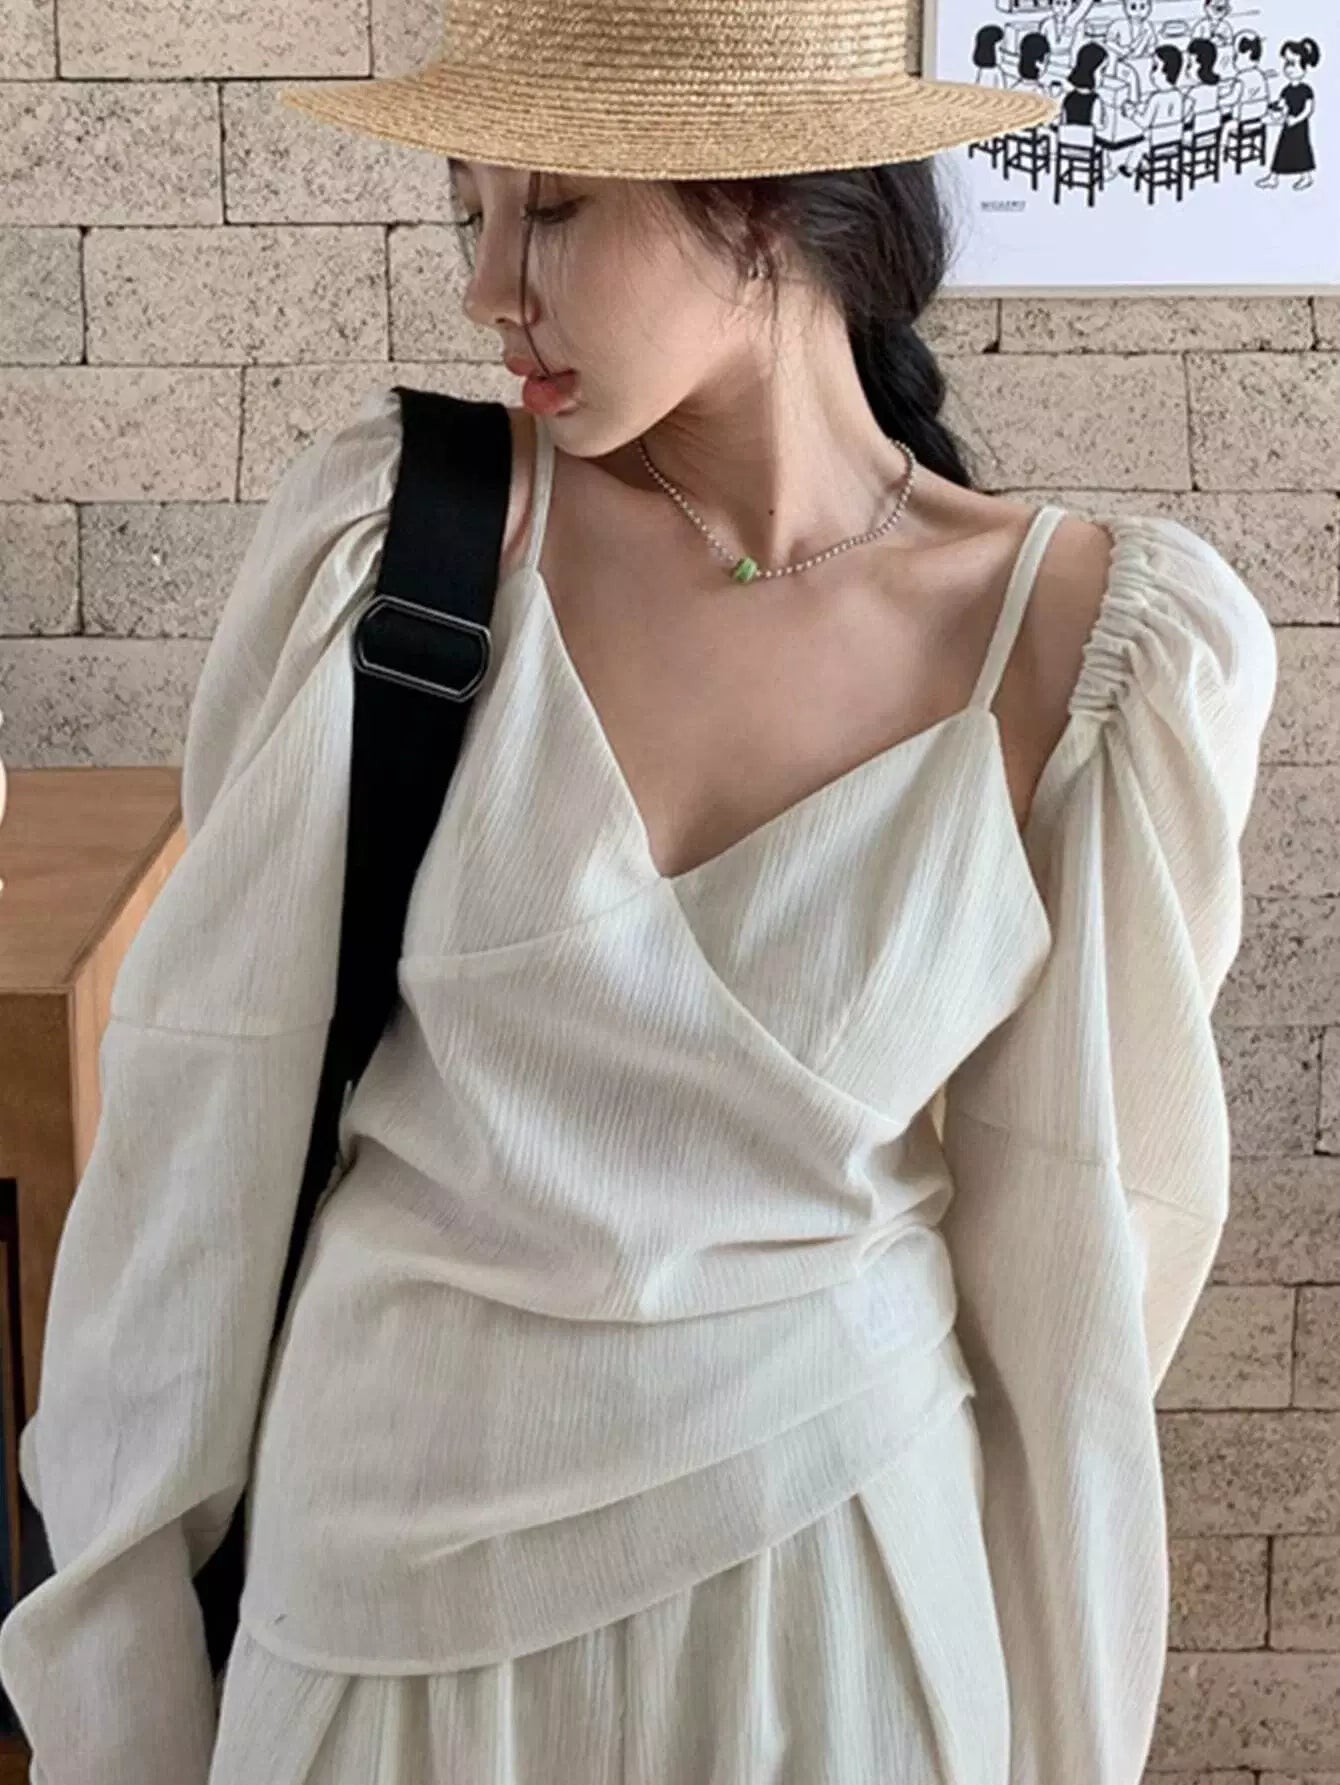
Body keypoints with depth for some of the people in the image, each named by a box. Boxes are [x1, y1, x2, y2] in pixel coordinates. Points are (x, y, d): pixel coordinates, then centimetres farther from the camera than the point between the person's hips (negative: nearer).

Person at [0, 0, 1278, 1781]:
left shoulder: (1093, 645, -13)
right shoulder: (387, 525, -12)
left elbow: (1064, 1216, -1)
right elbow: (216, 1075, -4)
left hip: (836, 1542, 0)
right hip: (396, 1519, 1)